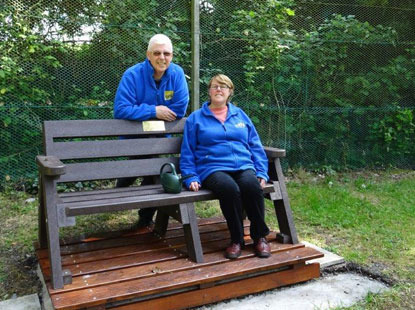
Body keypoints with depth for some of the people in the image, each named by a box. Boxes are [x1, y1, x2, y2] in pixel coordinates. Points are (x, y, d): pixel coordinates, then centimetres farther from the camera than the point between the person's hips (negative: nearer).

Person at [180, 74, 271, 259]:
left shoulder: (240, 115, 22)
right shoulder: (196, 118, 15)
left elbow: (255, 147, 19)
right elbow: (187, 153, 11)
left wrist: (262, 172, 7)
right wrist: (191, 178, -2)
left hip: (244, 167, 2)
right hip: (213, 168, -2)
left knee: (252, 185, -33)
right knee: (229, 188, -36)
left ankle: (259, 236, -14)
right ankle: (236, 240, -17)